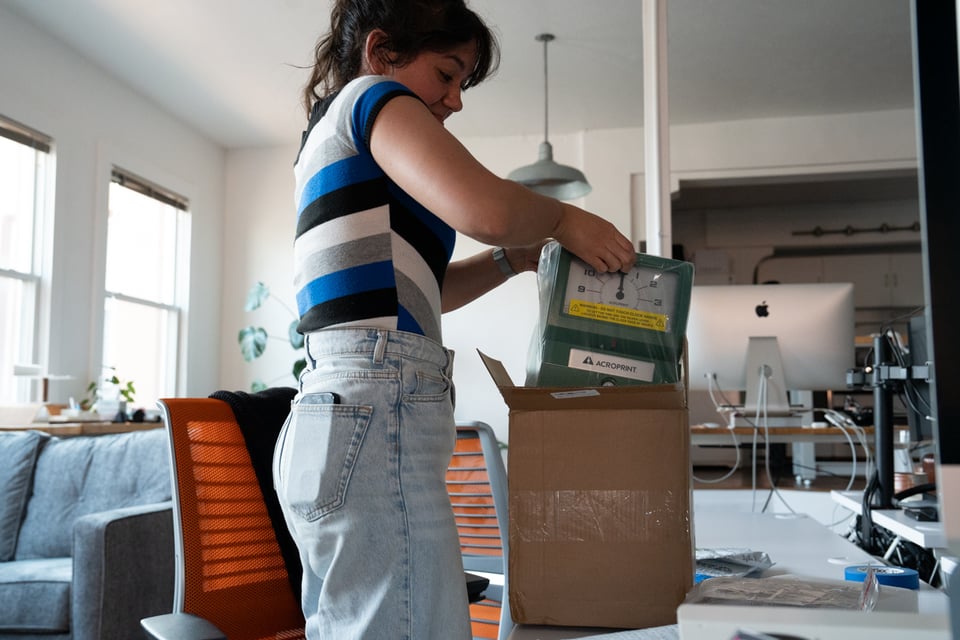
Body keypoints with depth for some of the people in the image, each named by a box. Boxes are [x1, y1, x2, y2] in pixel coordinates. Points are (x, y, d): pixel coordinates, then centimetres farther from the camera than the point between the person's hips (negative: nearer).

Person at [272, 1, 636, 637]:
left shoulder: (330, 137, 28)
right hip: (376, 422, -10)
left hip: (328, 424, 10)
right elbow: (485, 208, -19)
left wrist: (517, 257, 20)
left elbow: (415, 289, 32)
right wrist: (562, 217, 1)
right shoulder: (372, 97, 0)